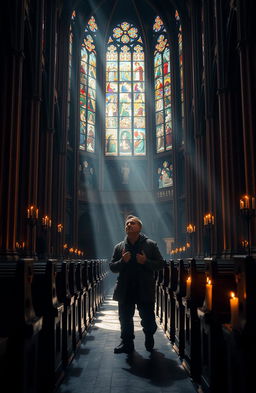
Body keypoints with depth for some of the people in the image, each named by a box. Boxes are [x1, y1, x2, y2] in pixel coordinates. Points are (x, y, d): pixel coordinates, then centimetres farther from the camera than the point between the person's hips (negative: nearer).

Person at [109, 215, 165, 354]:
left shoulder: (150, 245, 1)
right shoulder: (119, 247, 8)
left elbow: (161, 264, 0)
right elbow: (112, 267, 7)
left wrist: (146, 262, -16)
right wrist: (122, 261, -12)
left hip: (145, 290, -2)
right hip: (125, 290, 2)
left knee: (148, 319, 9)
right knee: (125, 319, 10)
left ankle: (149, 341, 35)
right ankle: (127, 344, 27)